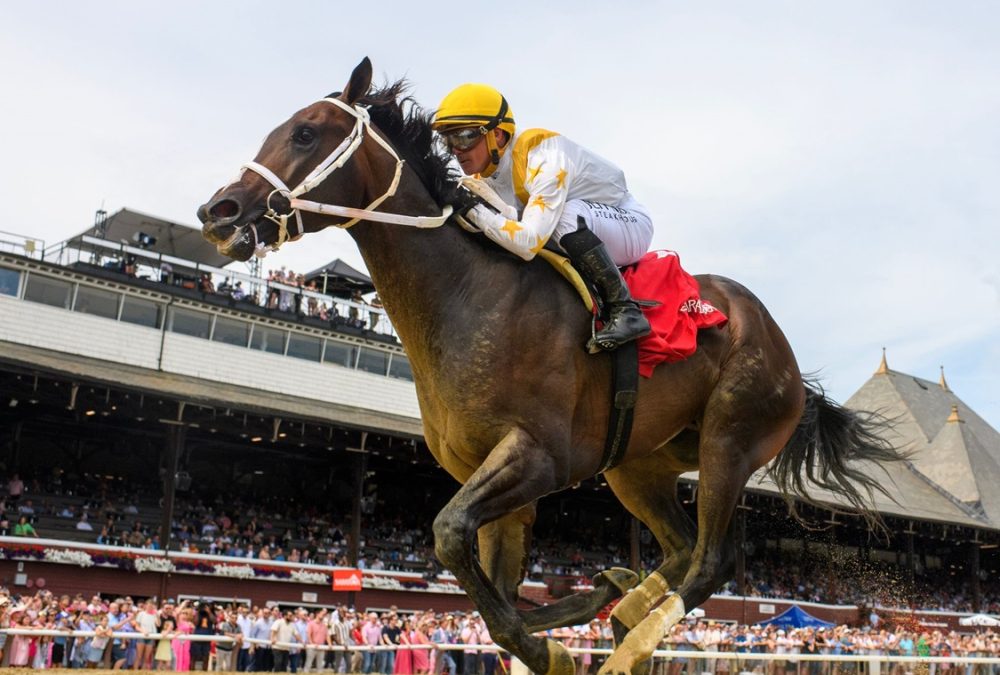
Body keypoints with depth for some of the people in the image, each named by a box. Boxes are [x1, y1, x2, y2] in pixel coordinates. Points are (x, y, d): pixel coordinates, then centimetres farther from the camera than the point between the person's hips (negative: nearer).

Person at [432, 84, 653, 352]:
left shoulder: (545, 160, -32)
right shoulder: (484, 174, -7)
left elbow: (529, 242, -42)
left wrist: (471, 208, -40)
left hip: (630, 224, -8)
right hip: (579, 235, 8)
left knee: (568, 215, -38)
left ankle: (626, 310, -26)